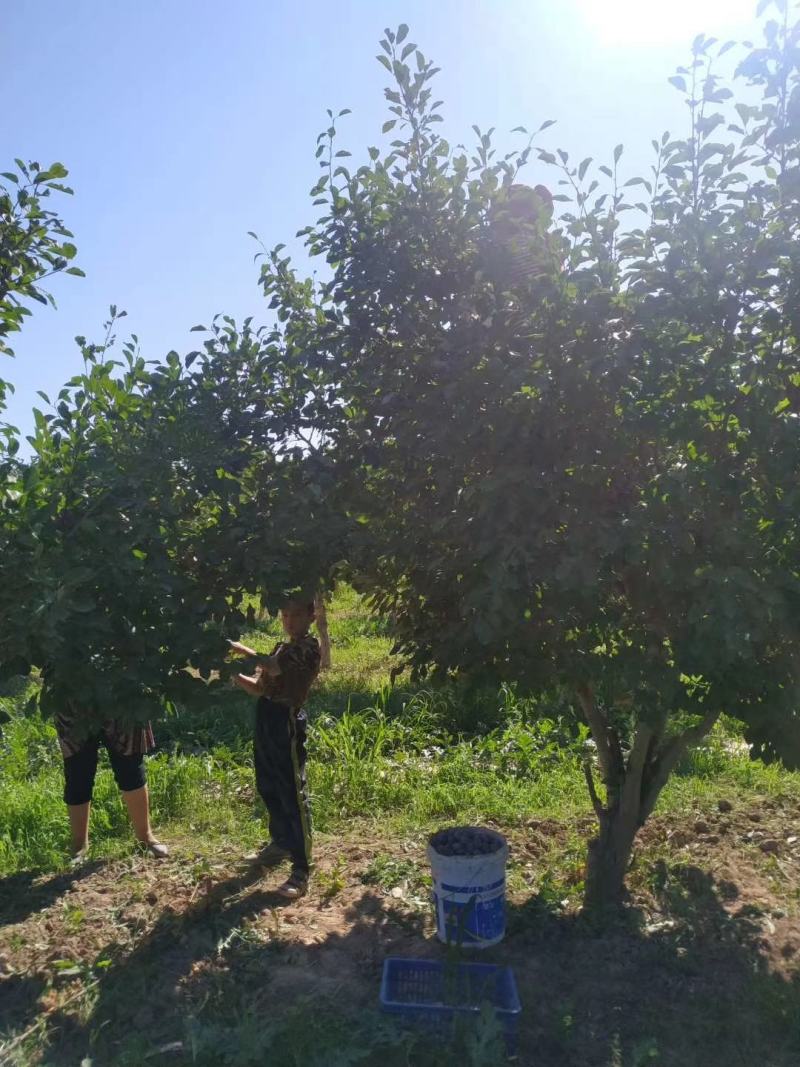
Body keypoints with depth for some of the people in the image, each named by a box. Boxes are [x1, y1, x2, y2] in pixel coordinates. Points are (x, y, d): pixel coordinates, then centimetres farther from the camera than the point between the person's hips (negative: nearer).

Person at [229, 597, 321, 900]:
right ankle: (281, 841, 41)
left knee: (293, 795, -6)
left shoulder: (310, 647, -10)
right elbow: (259, 687, 14)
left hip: (286, 723, -9)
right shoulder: (280, 648, 17)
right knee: (268, 789, 20)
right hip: (265, 720, 9)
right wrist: (233, 673, -2)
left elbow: (274, 668, -25)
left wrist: (244, 650, -17)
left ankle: (301, 870, -1)